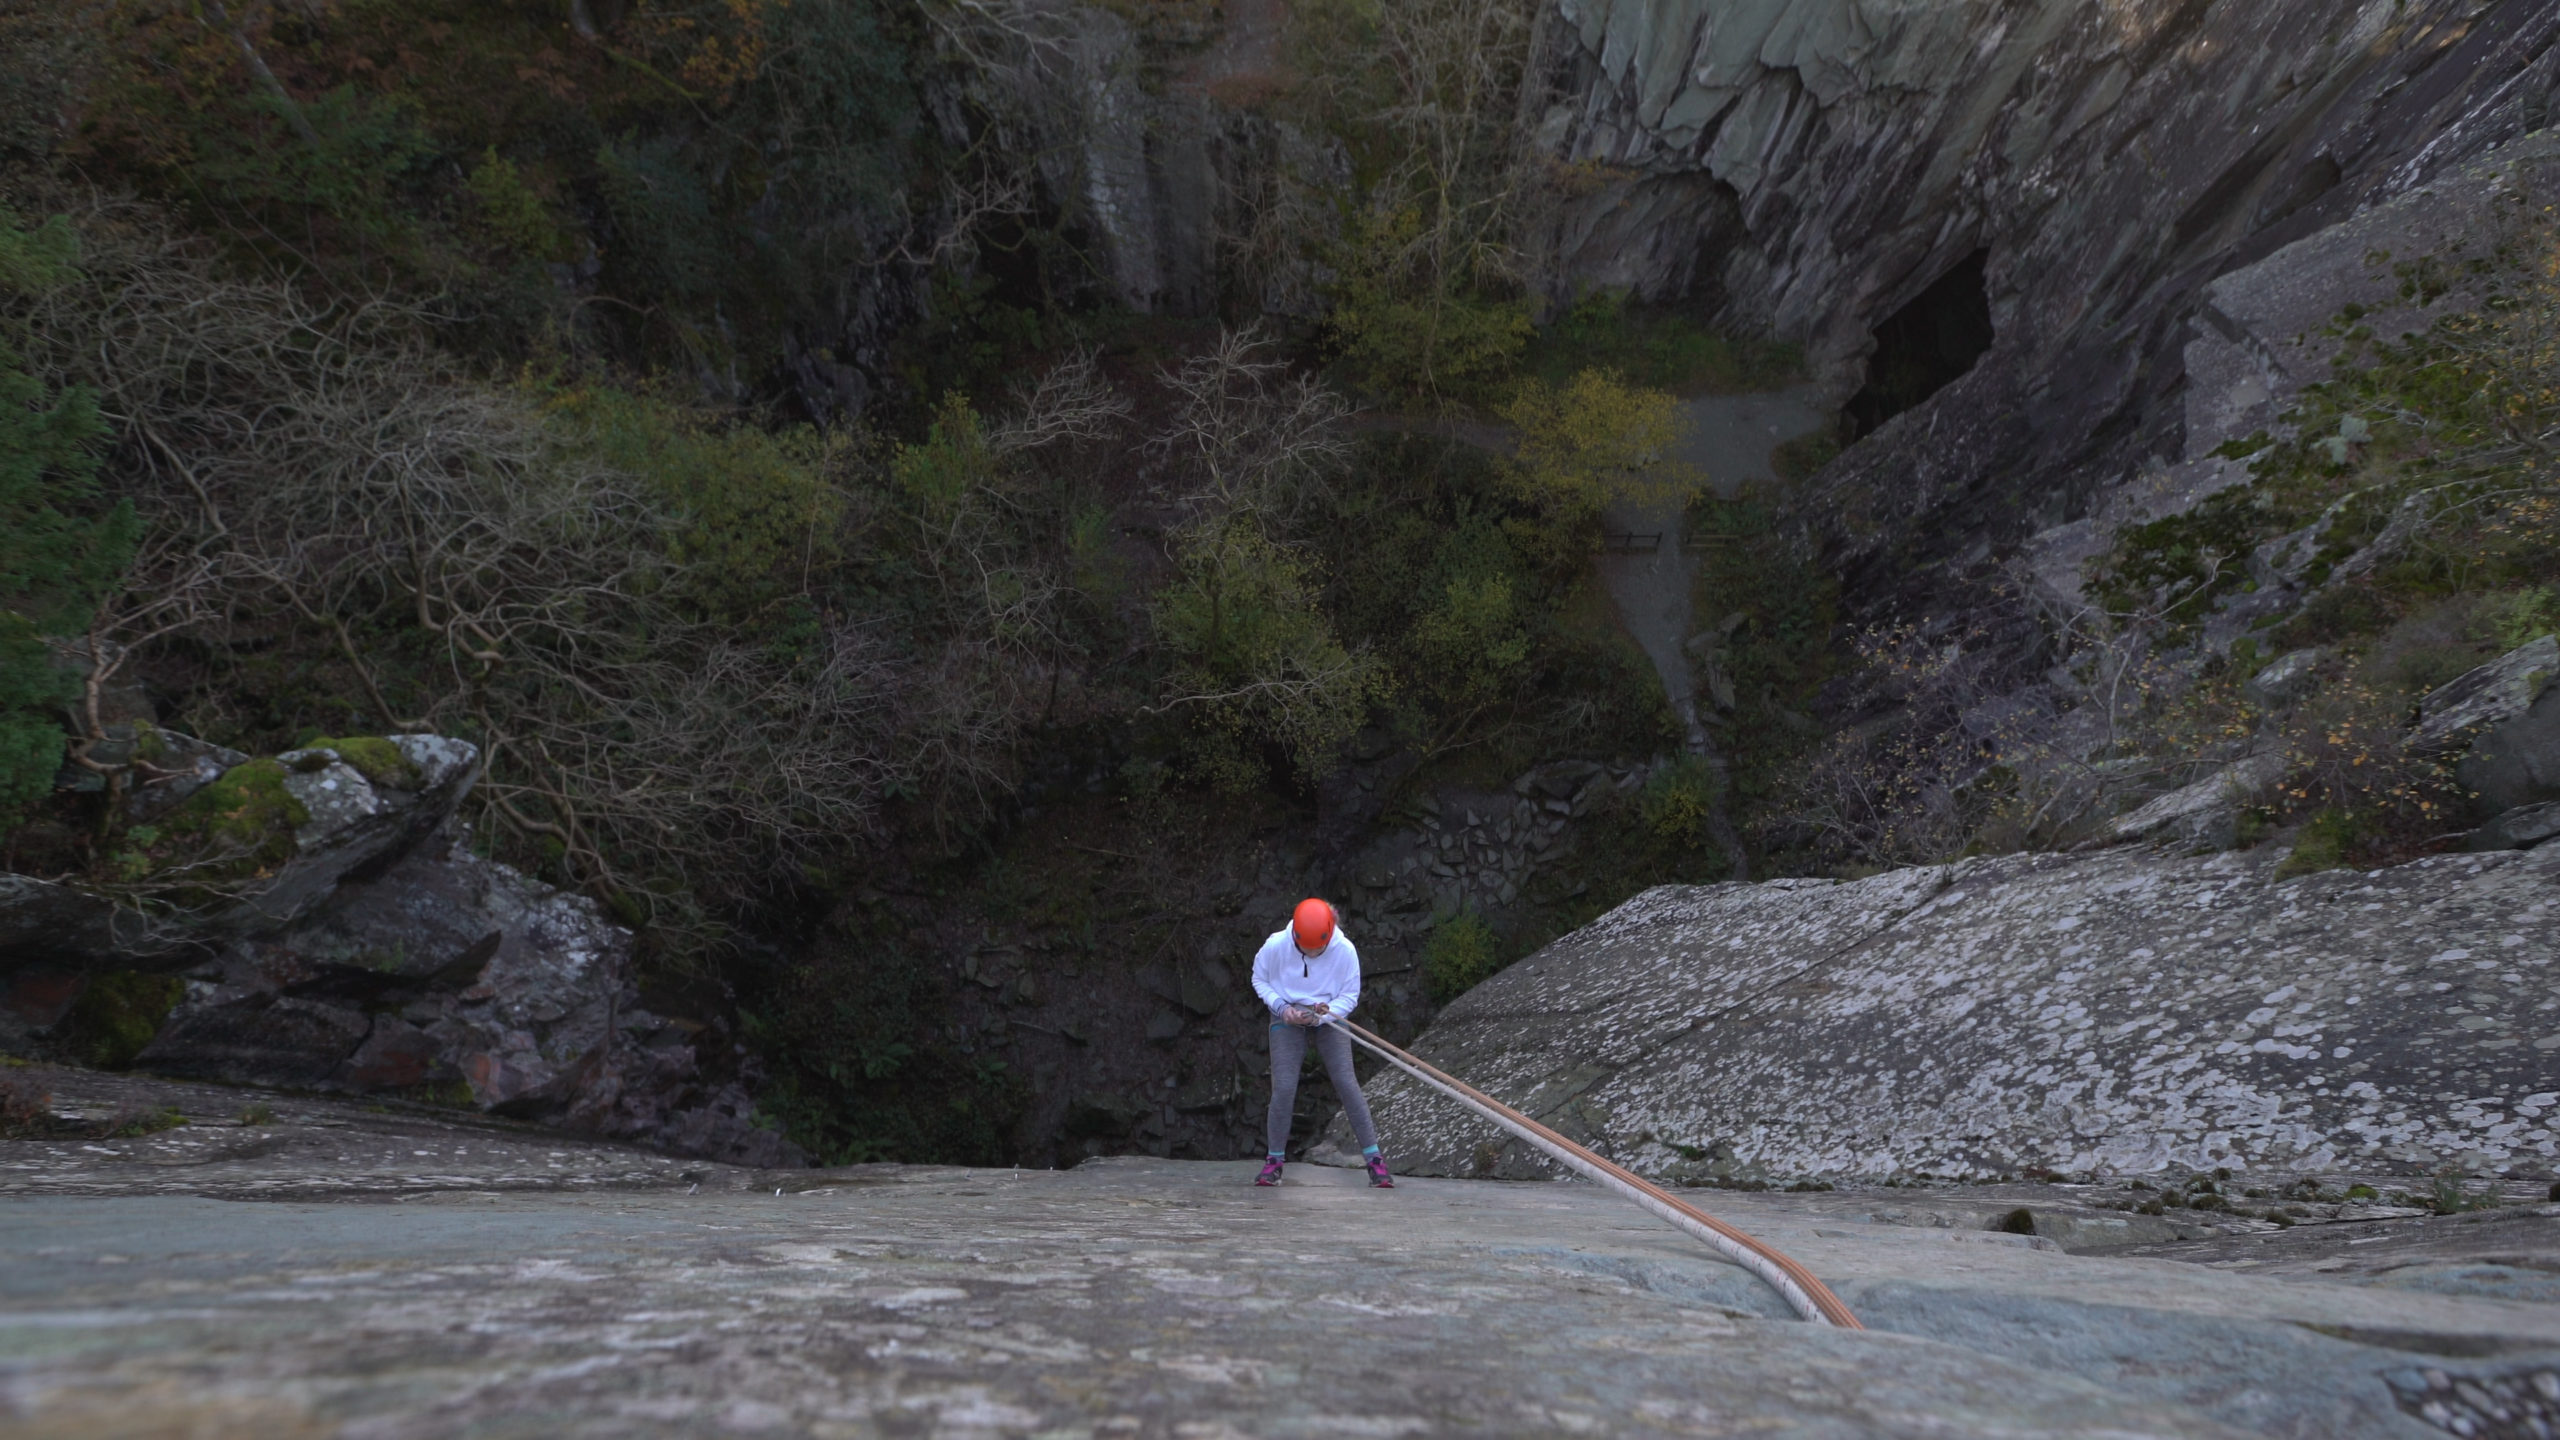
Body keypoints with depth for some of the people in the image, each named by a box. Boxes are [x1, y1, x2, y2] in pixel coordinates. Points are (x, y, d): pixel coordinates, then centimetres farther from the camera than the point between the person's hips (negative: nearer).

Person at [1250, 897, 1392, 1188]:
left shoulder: (1345, 950, -20)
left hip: (1329, 1017, 0)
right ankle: (1274, 1160, 10)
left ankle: (1374, 1159, 0)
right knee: (1284, 1087, -9)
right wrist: (1281, 1007, -17)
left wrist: (1322, 1016, -24)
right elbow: (1259, 980, -1)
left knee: (1346, 1082, -10)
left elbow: (1350, 995, -8)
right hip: (1287, 1017, 0)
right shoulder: (1275, 946, -19)